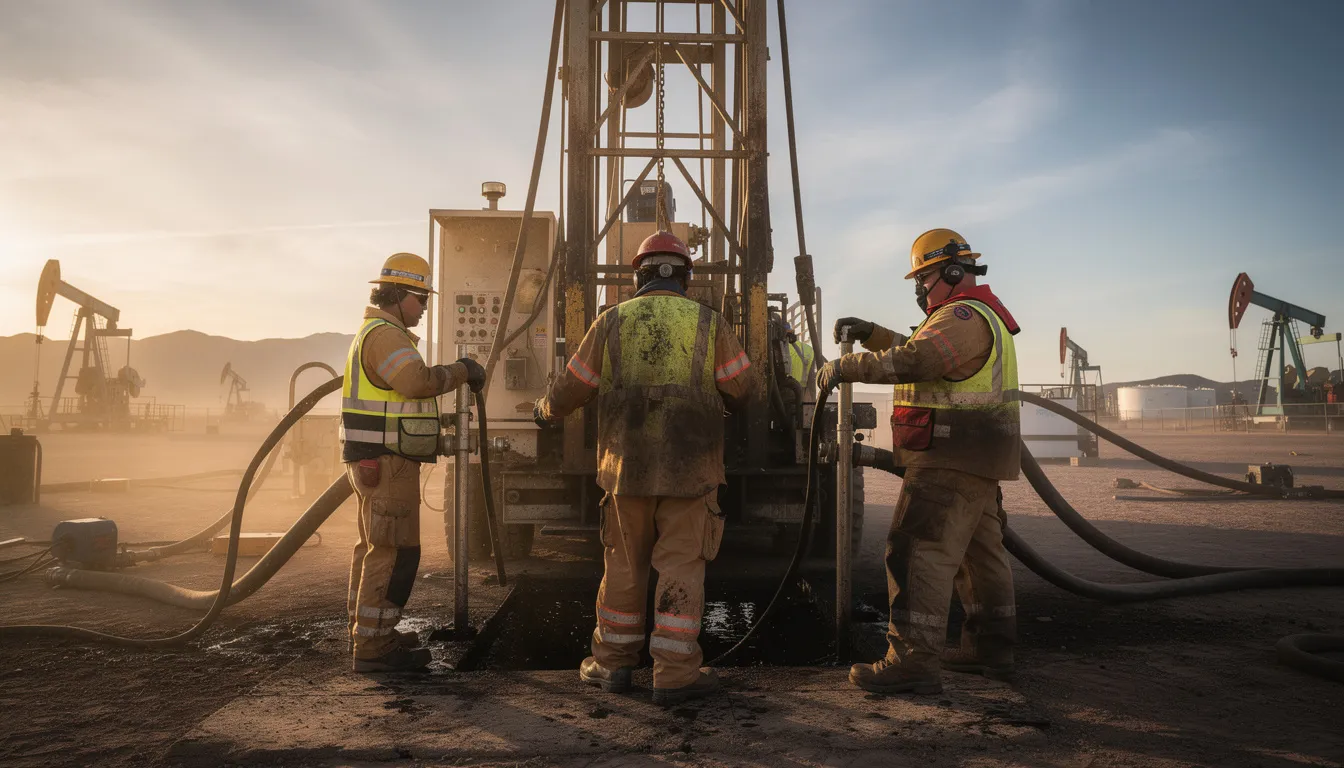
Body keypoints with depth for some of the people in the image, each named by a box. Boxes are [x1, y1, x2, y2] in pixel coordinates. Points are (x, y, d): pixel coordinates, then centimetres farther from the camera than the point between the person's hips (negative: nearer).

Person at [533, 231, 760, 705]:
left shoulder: (611, 323, 2)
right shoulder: (710, 325, 0)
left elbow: (572, 388, 7)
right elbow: (744, 390, 2)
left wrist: (545, 412, 27)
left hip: (626, 469, 2)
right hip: (690, 470, -1)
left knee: (623, 566, 14)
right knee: (681, 568, 5)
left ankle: (613, 662, 24)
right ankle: (675, 673, 7)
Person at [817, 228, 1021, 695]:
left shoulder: (964, 317, -15)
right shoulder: (979, 316, 21)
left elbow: (913, 360, -29)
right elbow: (916, 349, 24)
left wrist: (845, 367, -22)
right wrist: (869, 333, 12)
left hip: (952, 458, -11)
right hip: (973, 462, 11)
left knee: (920, 550, -13)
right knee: (979, 551, 17)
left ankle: (914, 659, -14)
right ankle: (991, 648, 27)